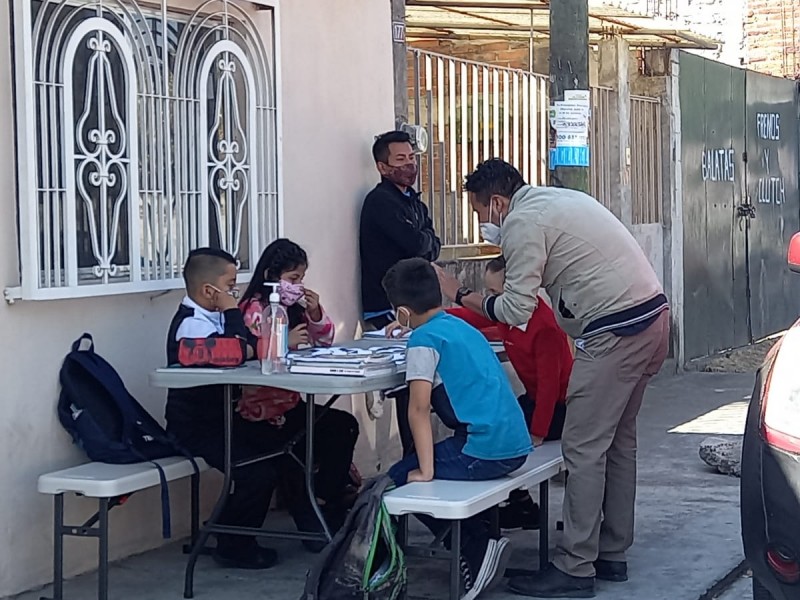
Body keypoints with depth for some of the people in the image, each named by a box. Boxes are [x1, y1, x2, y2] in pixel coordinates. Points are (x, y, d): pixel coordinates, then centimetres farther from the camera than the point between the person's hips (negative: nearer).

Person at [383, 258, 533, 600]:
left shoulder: (424, 339, -7)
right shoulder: (462, 327, 17)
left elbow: (418, 408, -14)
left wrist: (426, 471, -13)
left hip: (484, 452, -9)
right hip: (517, 446, 9)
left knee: (400, 478, 5)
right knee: (413, 465, 23)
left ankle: (476, 551, 1)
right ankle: (481, 543, 16)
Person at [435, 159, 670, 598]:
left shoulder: (522, 221, -9)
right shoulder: (558, 199, 20)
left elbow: (517, 309, -10)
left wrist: (460, 296, 0)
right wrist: (498, 235, 21)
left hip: (616, 331, -10)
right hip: (653, 317, 10)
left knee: (584, 448, -5)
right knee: (618, 441, 16)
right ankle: (612, 554, 23)